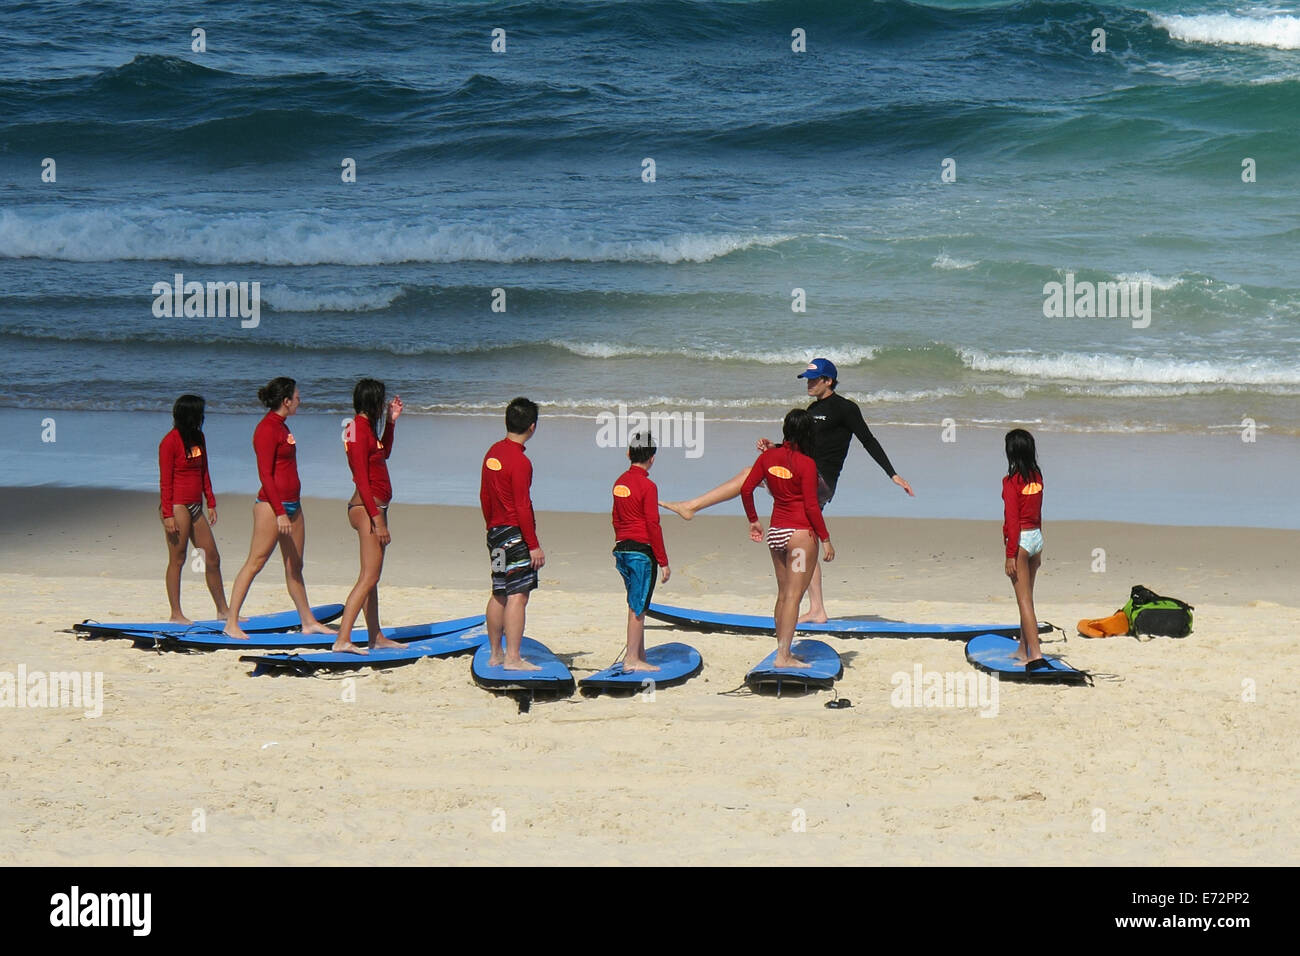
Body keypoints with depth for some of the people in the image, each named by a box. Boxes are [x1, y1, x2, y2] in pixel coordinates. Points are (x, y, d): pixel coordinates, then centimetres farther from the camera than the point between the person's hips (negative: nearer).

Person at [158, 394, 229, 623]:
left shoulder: (198, 437, 12)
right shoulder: (170, 441, -12)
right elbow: (165, 481, -13)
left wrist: (211, 503, 15)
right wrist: (168, 515, -16)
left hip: (195, 507, 8)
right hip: (177, 506, -8)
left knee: (212, 558, 9)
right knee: (177, 559, -2)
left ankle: (223, 610, 16)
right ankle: (176, 613, 4)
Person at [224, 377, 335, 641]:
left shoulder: (281, 426, 15)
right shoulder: (267, 429, -14)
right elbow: (265, 474, -18)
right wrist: (280, 512, -22)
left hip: (292, 504, 9)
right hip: (272, 504, -9)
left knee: (295, 566, 13)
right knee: (255, 563, -8)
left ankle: (308, 621, 19)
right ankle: (231, 622, -7)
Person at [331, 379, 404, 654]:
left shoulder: (367, 427, 13)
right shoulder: (359, 429, -17)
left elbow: (384, 453, 31)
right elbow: (361, 479, -21)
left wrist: (391, 421, 21)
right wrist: (377, 519, -23)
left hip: (375, 507, 11)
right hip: (368, 508, -11)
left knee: (372, 577, 16)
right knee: (369, 577, -14)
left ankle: (376, 637, 24)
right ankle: (343, 639, -19)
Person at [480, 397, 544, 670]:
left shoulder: (493, 453, 9)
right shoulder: (520, 462, -17)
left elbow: (484, 496, 17)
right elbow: (522, 507, -18)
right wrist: (534, 545, -15)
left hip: (496, 532, 9)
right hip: (515, 534, -9)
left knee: (500, 594, 15)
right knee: (518, 595, -8)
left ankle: (495, 654, 21)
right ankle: (512, 658, -11)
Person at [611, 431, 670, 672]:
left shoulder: (620, 482, 10)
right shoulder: (647, 486, -13)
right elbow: (653, 526, -14)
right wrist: (663, 562, -10)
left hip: (622, 549, 8)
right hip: (642, 551, -8)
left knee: (637, 605, 14)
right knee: (637, 606, -3)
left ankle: (640, 656, 18)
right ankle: (632, 659, -2)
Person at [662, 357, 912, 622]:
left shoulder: (845, 408, -5)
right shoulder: (814, 409, 21)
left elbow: (869, 441, -4)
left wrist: (894, 475, -5)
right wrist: (774, 448, 10)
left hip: (820, 482, -9)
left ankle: (691, 506, -17)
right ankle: (817, 610, 9)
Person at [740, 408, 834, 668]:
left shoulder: (769, 456, 3)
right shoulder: (806, 464, -14)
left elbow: (746, 489, 4)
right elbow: (811, 506, -14)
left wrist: (753, 520, 17)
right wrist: (825, 539, -6)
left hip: (775, 532, 6)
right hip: (801, 533, -6)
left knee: (783, 595, 16)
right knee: (794, 595, -5)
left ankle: (783, 652, 20)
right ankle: (784, 656, -9)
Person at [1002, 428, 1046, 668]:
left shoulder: (1012, 480, -14)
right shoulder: (1036, 477, 6)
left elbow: (1012, 520, -16)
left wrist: (1010, 555, -14)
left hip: (1020, 539, -7)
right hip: (1037, 537, 7)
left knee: (1024, 601, -7)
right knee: (1026, 597, 19)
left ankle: (1035, 654, -14)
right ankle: (1024, 649, 28)